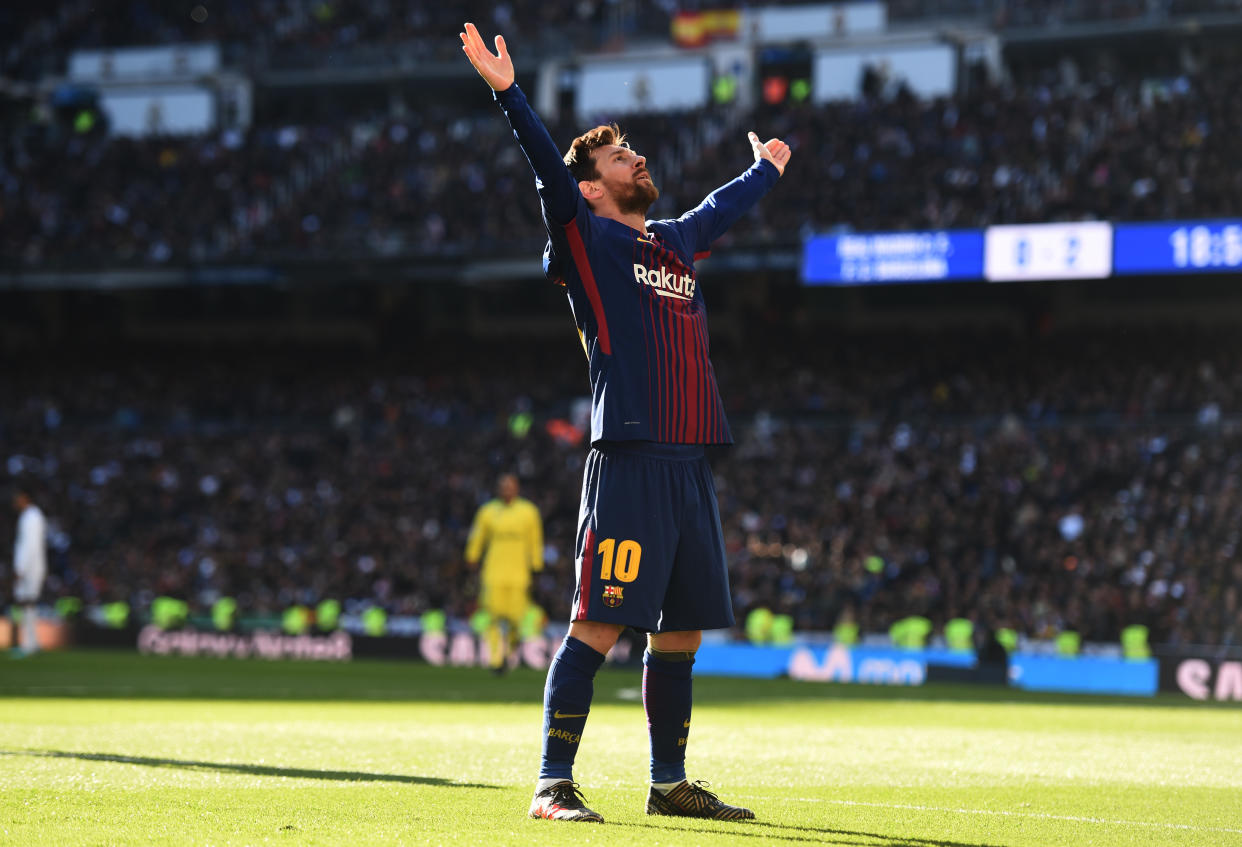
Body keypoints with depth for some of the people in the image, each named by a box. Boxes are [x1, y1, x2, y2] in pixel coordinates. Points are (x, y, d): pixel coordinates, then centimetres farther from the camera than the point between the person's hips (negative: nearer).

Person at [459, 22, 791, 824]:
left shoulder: (676, 242, 22)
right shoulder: (590, 239, 3)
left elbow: (722, 207, 42)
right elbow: (548, 168, -12)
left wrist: (765, 168, 59)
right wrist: (508, 92, -24)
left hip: (690, 464, 7)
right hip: (629, 460, -7)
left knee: (681, 632, 11)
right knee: (597, 627, -9)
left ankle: (670, 783, 20)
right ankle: (554, 783, -8)